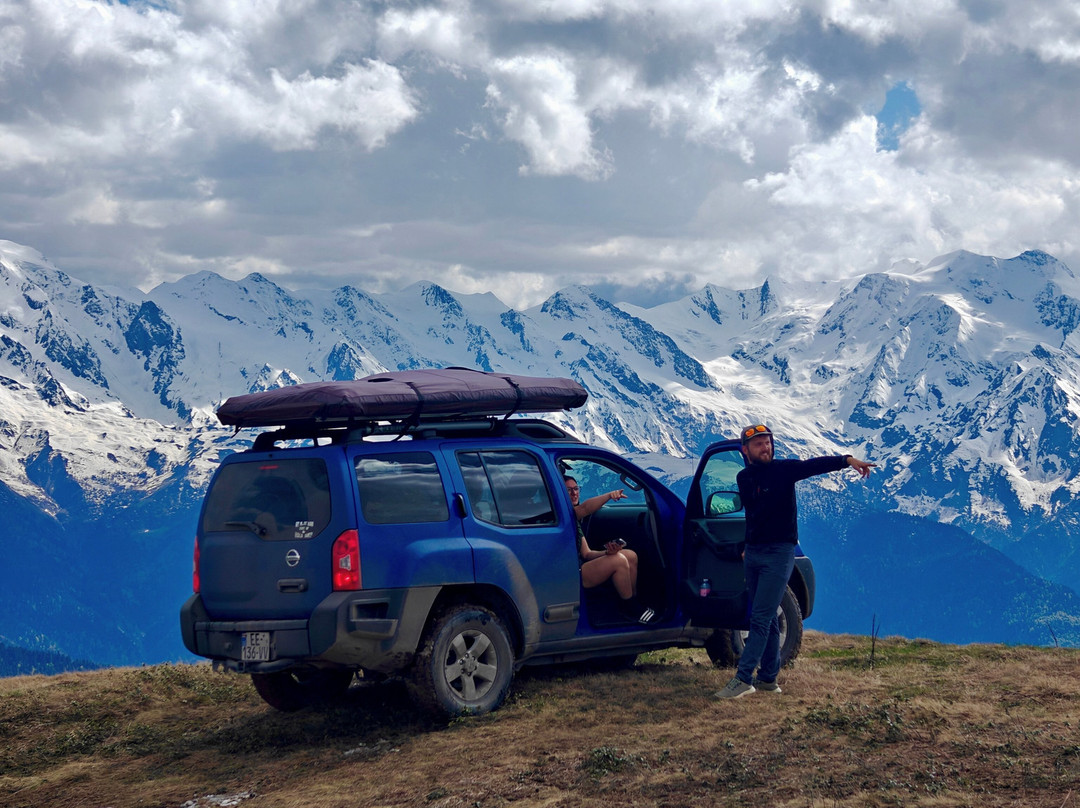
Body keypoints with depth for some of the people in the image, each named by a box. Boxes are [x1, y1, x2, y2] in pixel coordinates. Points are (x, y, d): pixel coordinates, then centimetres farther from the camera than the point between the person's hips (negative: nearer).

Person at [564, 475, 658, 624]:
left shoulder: (575, 521, 20)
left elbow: (586, 554, 14)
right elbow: (585, 508, -32)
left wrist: (607, 552, -6)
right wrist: (610, 495, -42)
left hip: (579, 568, 10)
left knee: (631, 556, 4)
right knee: (618, 561, -23)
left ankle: (634, 602, 6)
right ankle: (631, 609, -8)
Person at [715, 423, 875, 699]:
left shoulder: (783, 470, -9)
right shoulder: (743, 479, 8)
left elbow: (815, 465, -23)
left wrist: (847, 460, -38)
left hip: (779, 554, -6)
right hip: (753, 554, 6)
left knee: (761, 619, -11)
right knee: (766, 619, 11)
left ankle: (743, 679, -14)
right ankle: (768, 678, 17)